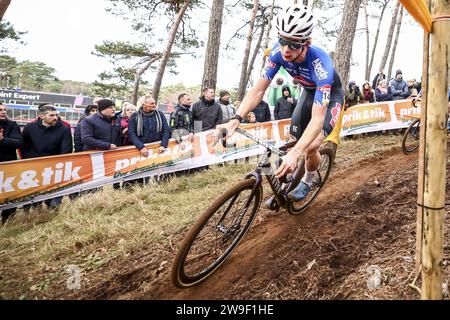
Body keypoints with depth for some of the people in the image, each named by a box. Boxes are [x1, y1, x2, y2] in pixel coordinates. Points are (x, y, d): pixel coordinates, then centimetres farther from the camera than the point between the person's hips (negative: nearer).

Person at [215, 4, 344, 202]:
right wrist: (236, 119, -41)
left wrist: (296, 153, -60)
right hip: (309, 92, 5)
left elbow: (318, 118, -47)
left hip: (330, 96, -4)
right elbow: (259, 89, -25)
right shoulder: (279, 52, -28)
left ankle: (307, 182, 10)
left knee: (311, 147, -20)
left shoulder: (321, 63, -41)